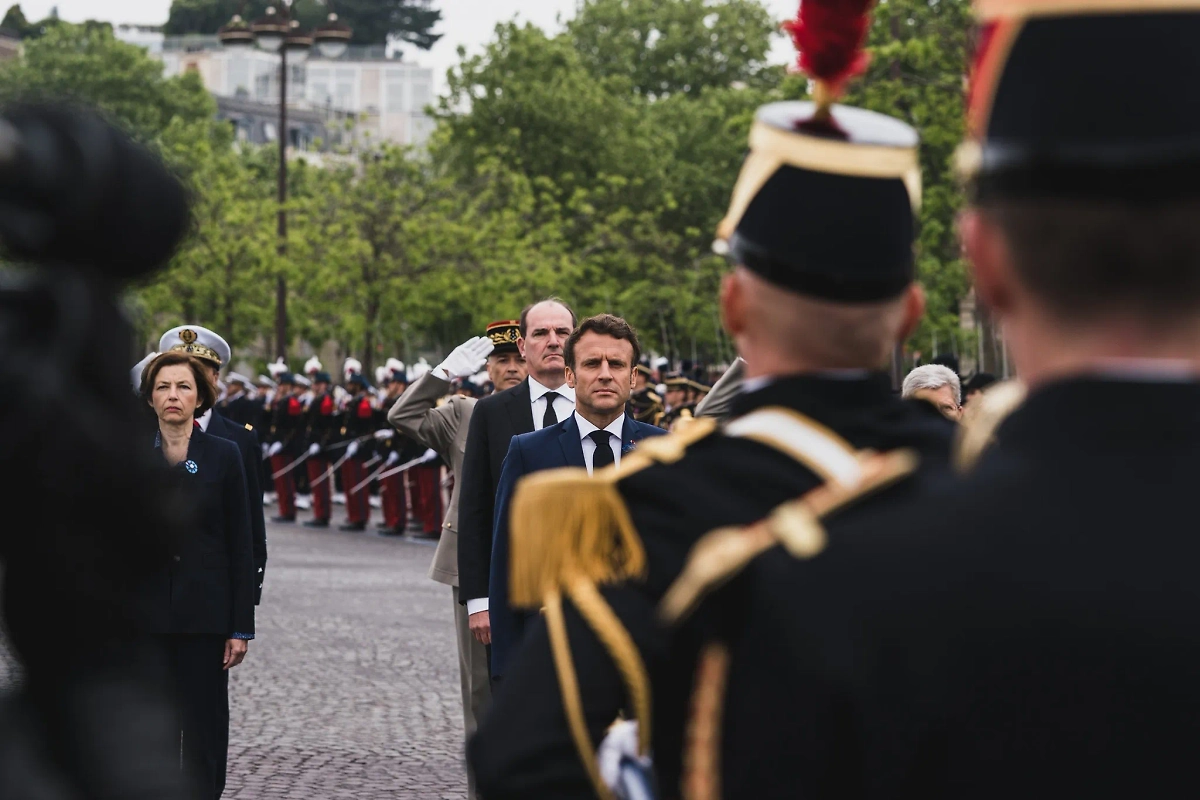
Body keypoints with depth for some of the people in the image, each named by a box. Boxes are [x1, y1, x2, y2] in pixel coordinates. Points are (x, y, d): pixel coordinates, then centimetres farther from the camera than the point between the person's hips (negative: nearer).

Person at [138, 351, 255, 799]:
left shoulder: (223, 456, 1)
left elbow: (241, 546, 1)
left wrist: (241, 628, -4)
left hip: (205, 614, -1)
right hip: (145, 613, 1)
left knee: (204, 728, -1)